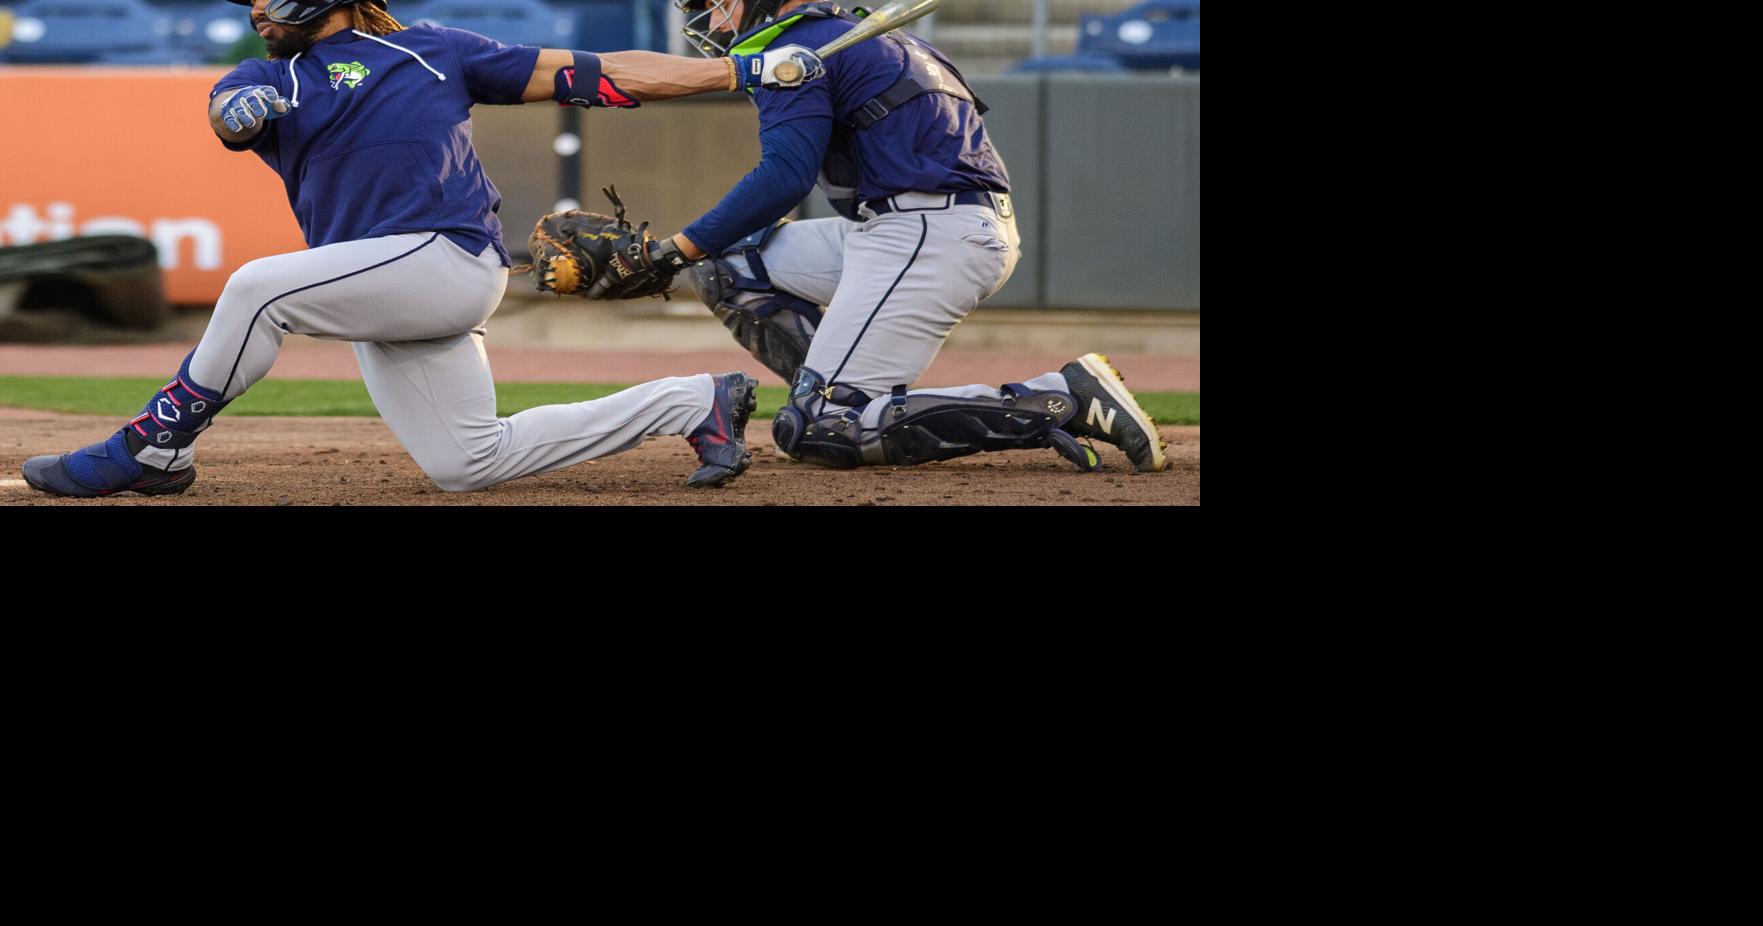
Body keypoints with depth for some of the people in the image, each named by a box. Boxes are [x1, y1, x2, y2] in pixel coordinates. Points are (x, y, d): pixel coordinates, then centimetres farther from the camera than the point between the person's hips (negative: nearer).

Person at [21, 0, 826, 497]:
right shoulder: (267, 80, 17)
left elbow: (590, 75, 8)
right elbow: (229, 110, -8)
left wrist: (744, 70, 2)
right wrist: (241, 110, -35)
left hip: (449, 259, -6)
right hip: (378, 297, 6)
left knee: (259, 289, -25)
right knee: (466, 465, 4)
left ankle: (154, 448, -12)